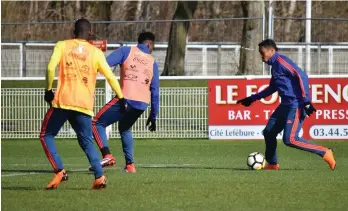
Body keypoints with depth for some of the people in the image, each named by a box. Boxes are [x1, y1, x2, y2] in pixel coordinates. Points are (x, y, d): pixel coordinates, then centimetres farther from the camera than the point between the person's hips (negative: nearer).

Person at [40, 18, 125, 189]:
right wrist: (121, 97, 14)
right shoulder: (96, 52, 10)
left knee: (46, 135, 13)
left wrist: (48, 90, 1)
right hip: (85, 104, 2)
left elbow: (51, 68, -8)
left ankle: (59, 172, -4)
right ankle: (99, 176, -7)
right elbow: (110, 76, 5)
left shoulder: (62, 46, 6)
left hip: (63, 100, -2)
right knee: (86, 142, 14)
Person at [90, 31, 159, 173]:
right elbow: (155, 91, 17)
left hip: (125, 99, -5)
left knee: (97, 123, 6)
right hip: (142, 104, 5)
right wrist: (153, 116, 22)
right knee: (125, 129, 30)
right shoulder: (152, 63, 17)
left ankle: (107, 156, -15)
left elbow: (105, 64, -9)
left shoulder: (126, 51, 7)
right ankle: (130, 164, 21)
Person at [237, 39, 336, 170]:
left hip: (296, 106, -10)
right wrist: (252, 99, 37)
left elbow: (301, 76, -21)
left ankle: (325, 153, -10)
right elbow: (272, 88, 34)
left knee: (289, 139, -17)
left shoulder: (280, 61, -11)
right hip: (286, 105, 10)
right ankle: (272, 164, 23)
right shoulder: (275, 65, 19)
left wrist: (306, 101, -25)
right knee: (269, 132, 11)